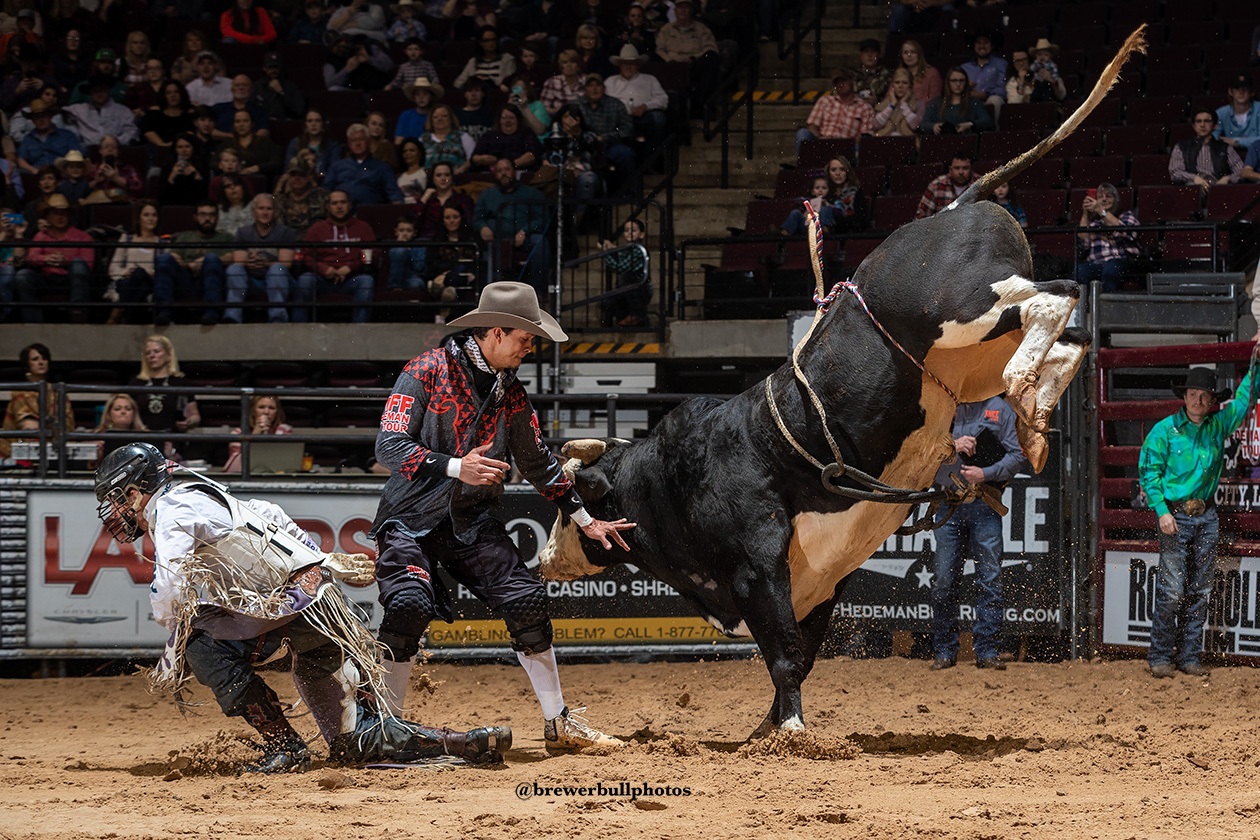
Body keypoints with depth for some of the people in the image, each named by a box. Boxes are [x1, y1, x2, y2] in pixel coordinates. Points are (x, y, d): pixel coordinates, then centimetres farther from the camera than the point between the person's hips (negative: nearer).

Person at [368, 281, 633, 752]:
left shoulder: (511, 392, 8)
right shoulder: (427, 372, -11)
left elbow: (537, 462, 20)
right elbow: (389, 447, -19)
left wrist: (585, 521, 22)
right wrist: (455, 468, -32)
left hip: (472, 523, 5)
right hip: (411, 518, -5)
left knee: (527, 601, -8)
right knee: (410, 604, -27)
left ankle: (558, 725, 3)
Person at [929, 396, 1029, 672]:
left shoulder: (1001, 410, 7)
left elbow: (1018, 455, 1)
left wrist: (985, 473, -13)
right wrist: (951, 445, -12)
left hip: (985, 506, -1)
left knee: (989, 578, -4)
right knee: (944, 579, 0)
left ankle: (987, 651, -1)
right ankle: (944, 651, 8)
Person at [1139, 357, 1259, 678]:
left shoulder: (1218, 426, 8)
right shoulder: (1165, 430, -4)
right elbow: (1149, 472, -3)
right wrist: (1162, 510, -12)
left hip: (1206, 517, 5)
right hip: (1175, 516, -5)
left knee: (1199, 592, 6)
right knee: (1172, 591, -8)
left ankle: (1189, 657, 12)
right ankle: (1159, 657, 0)